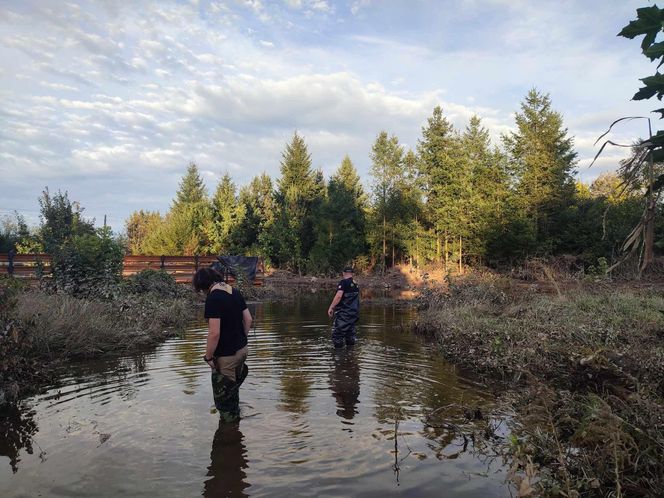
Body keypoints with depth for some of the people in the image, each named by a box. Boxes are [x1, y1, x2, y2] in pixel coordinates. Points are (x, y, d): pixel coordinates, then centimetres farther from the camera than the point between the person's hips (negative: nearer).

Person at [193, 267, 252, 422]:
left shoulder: (213, 298, -22)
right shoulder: (235, 292, 3)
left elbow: (214, 333, -26)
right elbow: (248, 319, 8)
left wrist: (208, 357, -13)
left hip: (226, 356, -8)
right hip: (242, 350, 8)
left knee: (222, 396, 11)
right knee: (232, 387, 29)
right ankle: (235, 416, 47)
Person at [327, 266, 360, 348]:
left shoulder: (343, 282, -10)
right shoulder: (356, 285, 13)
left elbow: (338, 296, -21)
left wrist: (331, 307, -18)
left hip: (343, 313, -8)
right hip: (354, 313, 8)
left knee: (337, 333, -3)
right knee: (350, 333, 15)